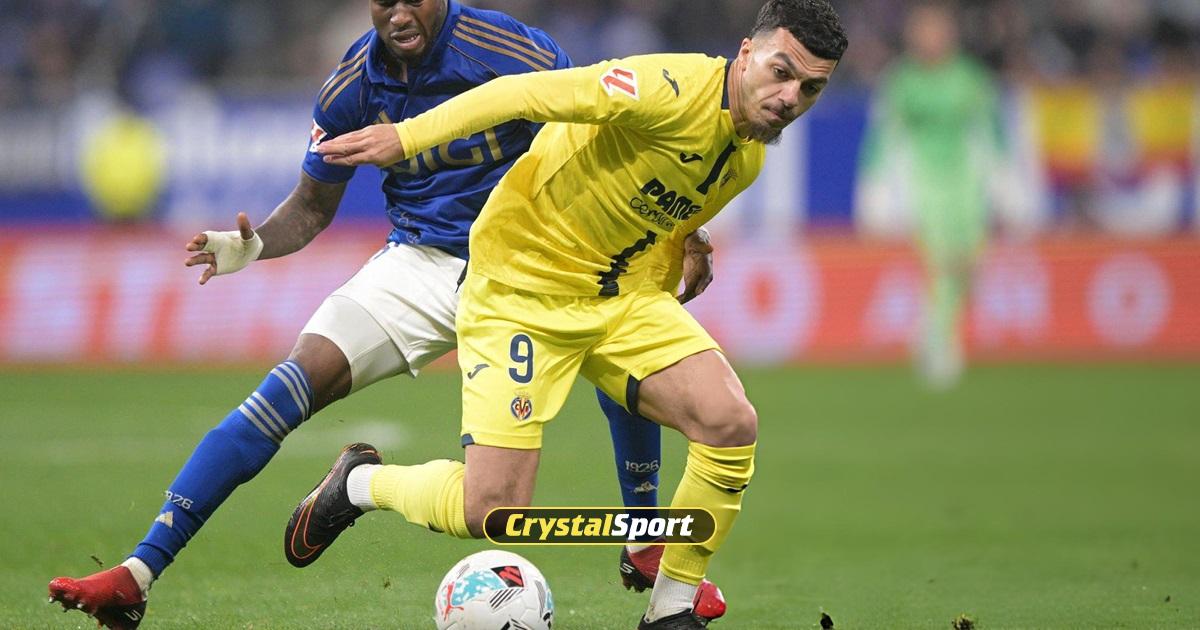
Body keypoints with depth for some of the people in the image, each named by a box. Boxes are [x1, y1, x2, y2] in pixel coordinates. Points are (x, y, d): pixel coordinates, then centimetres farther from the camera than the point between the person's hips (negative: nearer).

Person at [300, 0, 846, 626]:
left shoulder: (751, 156, 4)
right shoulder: (674, 89, -24)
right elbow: (529, 94, -28)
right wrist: (406, 136, -34)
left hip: (624, 293, 7)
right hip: (521, 288, -7)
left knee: (732, 426, -16)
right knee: (490, 513, -13)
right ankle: (358, 481, 19)